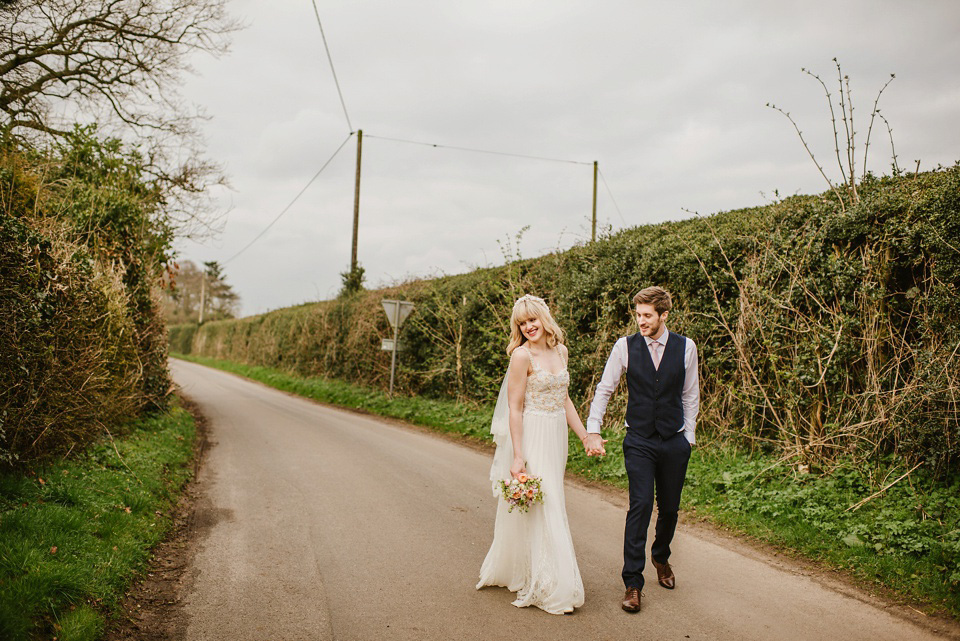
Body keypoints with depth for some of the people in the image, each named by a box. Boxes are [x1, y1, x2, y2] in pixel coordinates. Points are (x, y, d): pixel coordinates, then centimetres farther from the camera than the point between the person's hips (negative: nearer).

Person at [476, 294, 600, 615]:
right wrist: (517, 456, -18)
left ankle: (512, 570, 35)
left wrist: (585, 436, 13)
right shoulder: (522, 355, -13)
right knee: (539, 507, -3)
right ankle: (545, 587, 11)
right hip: (531, 436, -7)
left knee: (550, 502, 16)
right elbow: (514, 408, -14)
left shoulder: (560, 350, 7)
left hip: (557, 435, 7)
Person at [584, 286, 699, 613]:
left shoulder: (686, 347, -1)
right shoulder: (625, 346, -5)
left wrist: (689, 436, 7)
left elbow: (690, 395, 8)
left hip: (674, 442, 2)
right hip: (639, 442, -2)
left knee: (669, 508, 12)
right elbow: (604, 389, 1)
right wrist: (593, 430, -4)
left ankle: (661, 558, 41)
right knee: (640, 505, -12)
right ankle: (632, 583, -2)